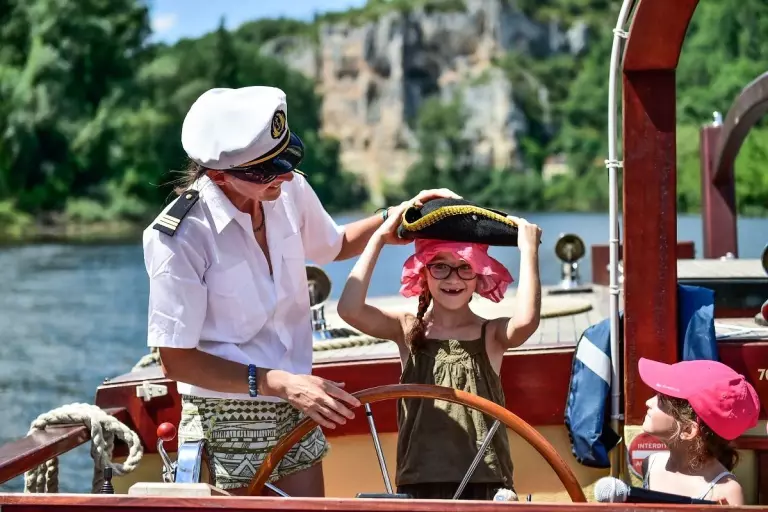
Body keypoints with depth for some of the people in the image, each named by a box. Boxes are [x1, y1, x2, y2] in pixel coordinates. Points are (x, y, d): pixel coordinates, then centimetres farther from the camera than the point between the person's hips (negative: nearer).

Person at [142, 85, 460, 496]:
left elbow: (334, 246, 18)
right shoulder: (178, 236, -23)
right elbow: (176, 360, -19)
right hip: (225, 421, -5)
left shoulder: (290, 190, -6)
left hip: (294, 408, 5)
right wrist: (280, 383, -24)